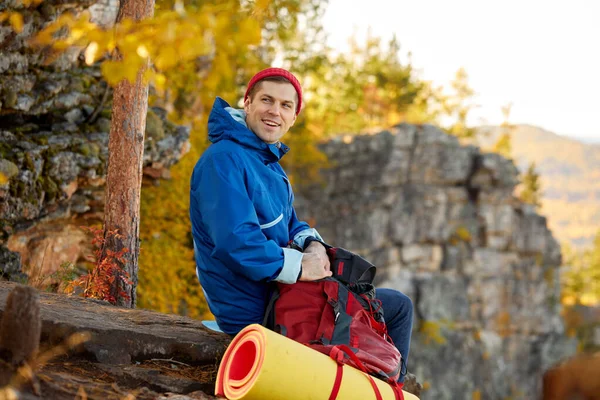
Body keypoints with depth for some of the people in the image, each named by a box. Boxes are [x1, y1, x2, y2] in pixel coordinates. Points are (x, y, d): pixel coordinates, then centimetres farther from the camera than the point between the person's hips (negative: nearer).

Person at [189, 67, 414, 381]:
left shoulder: (268, 163, 12)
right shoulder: (223, 160, -21)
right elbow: (236, 241, -32)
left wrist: (312, 245, -6)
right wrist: (299, 266, -22)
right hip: (254, 313, -10)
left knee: (398, 305, 22)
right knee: (397, 305, -3)